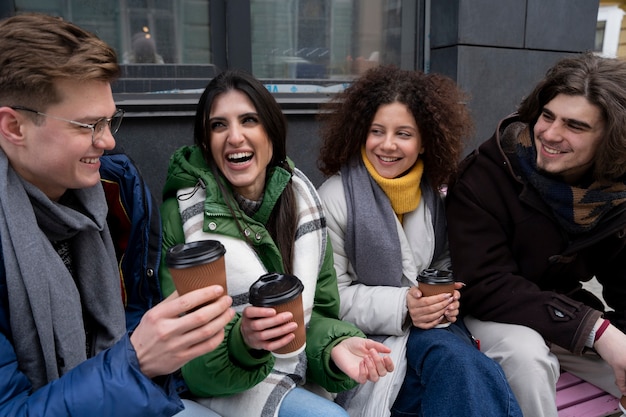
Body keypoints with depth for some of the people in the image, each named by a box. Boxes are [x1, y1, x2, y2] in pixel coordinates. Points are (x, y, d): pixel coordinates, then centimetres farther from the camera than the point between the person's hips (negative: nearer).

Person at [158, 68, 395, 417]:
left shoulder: (302, 198, -2)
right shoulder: (182, 214, -14)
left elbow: (317, 310, 2)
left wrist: (336, 345, -19)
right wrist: (240, 340, -32)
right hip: (222, 385, -4)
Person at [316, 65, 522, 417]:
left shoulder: (433, 192, 4)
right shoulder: (335, 198, -12)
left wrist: (448, 296, -6)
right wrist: (400, 306, -21)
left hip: (431, 324, 5)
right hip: (371, 335, -4)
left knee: (460, 361, -27)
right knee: (458, 362, -29)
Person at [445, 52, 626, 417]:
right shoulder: (487, 175, -24)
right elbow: (484, 287, -27)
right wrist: (594, 329, -33)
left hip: (568, 312, 5)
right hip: (494, 316, -4)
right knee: (527, 355, -34)